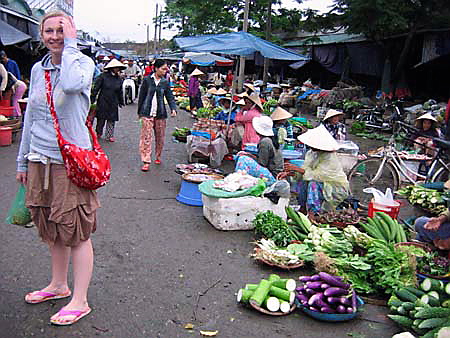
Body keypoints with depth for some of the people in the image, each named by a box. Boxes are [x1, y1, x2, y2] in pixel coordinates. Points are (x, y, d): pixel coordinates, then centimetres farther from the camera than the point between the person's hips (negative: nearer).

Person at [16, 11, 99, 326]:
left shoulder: (83, 62, -7)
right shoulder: (38, 69, 11)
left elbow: (71, 84, -32)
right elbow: (31, 116, 16)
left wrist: (70, 44, -19)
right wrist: (22, 160, 17)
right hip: (40, 160, 6)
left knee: (76, 232, 1)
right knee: (52, 229, 17)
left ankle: (80, 301, 13)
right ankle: (58, 285, 36)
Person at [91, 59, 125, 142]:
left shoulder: (118, 79, 5)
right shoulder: (103, 76, -8)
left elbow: (120, 92, 16)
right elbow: (96, 88, -5)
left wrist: (121, 102, 20)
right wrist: (93, 99, -6)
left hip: (113, 104, 3)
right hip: (103, 102, -3)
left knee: (112, 120, 5)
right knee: (101, 119, 8)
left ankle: (110, 135, 15)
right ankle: (98, 133, 28)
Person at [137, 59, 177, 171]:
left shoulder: (165, 83, 5)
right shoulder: (147, 80, 0)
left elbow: (170, 97, 4)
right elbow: (142, 96, 6)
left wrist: (173, 109, -13)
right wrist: (139, 111, 7)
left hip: (160, 114, 2)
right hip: (147, 113, -2)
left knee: (160, 137, 9)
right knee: (146, 137, -7)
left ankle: (158, 157, 30)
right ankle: (146, 162, -6)